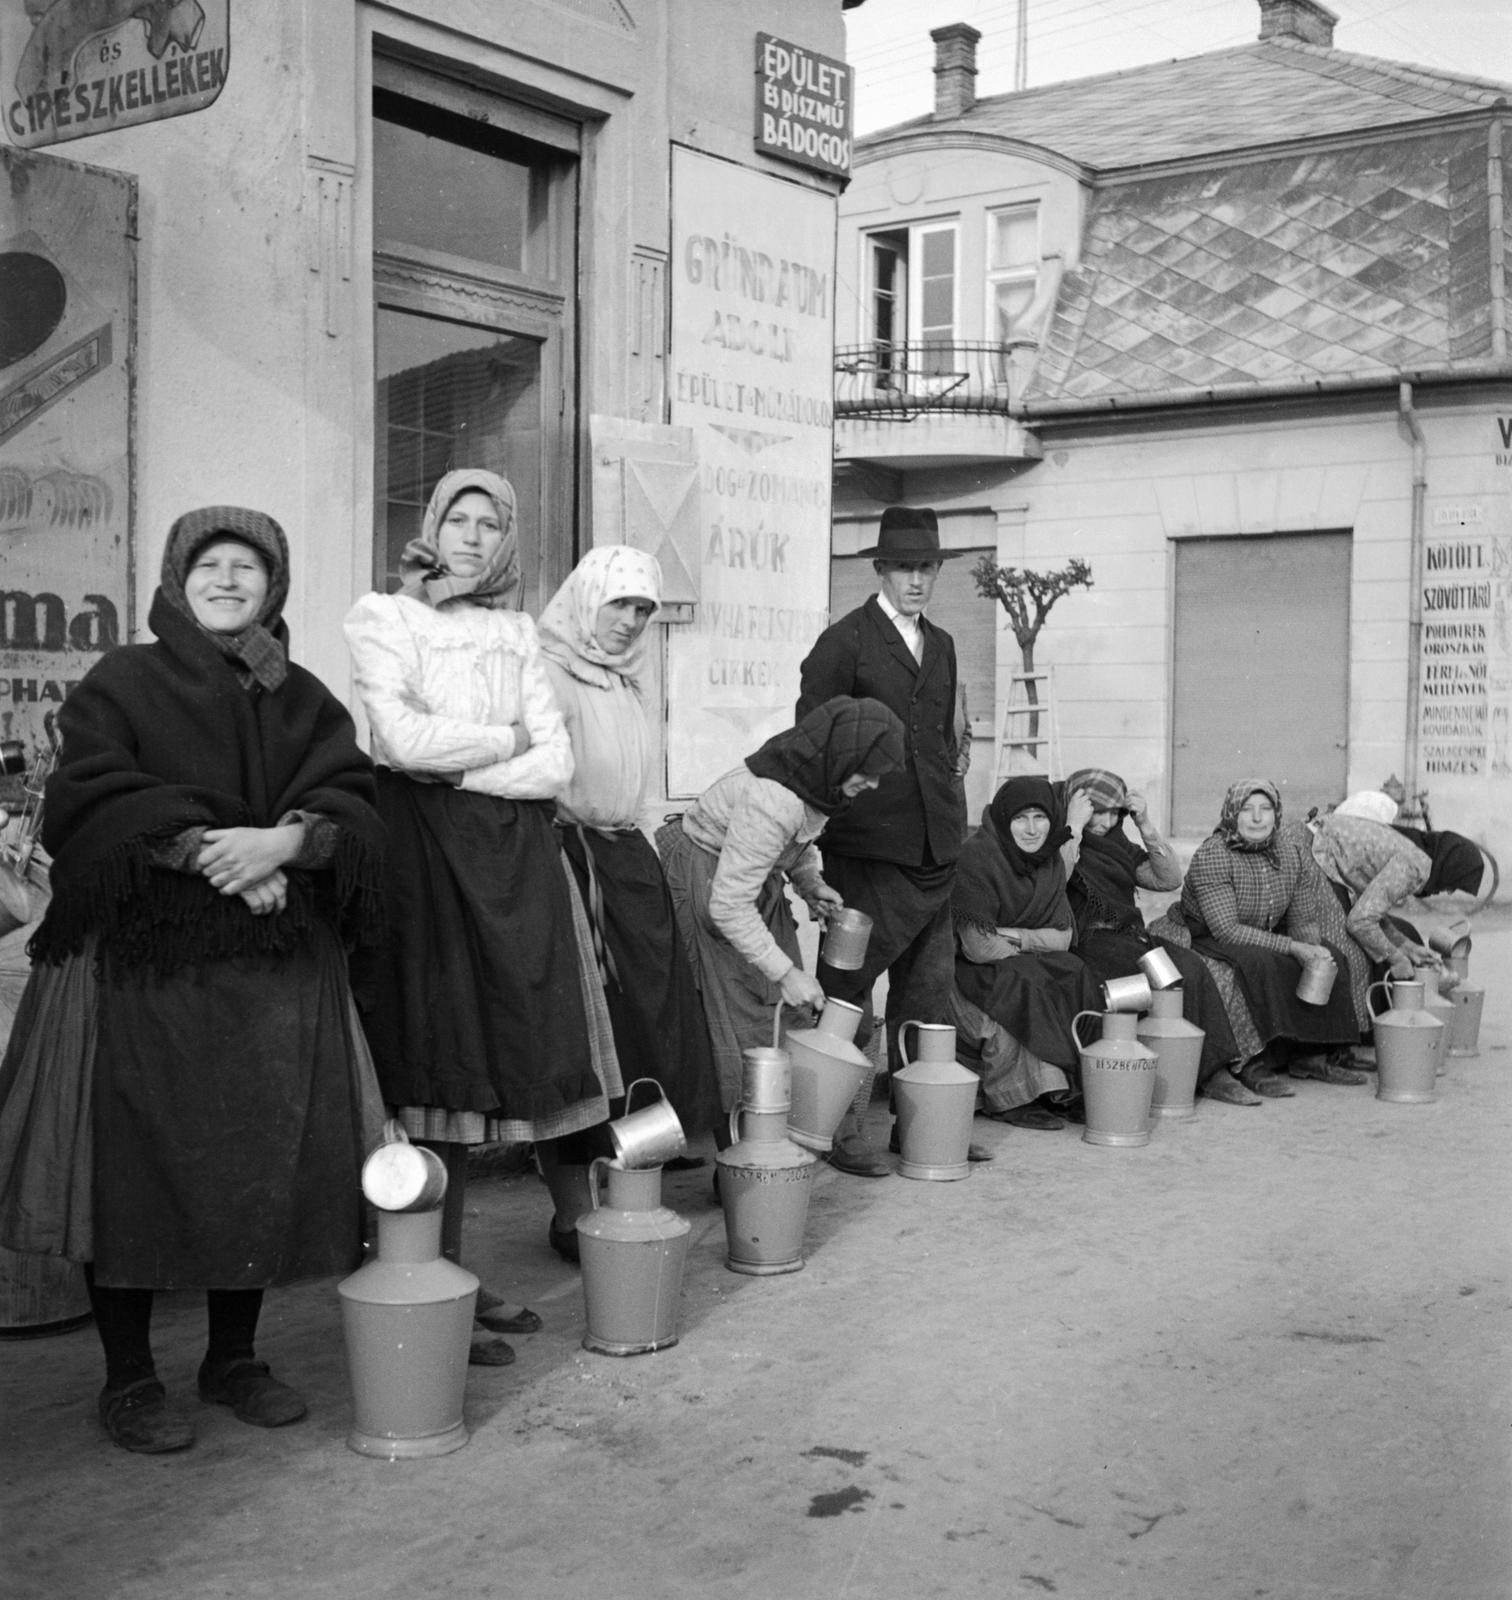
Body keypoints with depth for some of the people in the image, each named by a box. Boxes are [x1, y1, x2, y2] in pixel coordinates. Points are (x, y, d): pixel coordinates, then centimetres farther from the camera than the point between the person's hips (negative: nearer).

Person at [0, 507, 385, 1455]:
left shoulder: (305, 700, 15)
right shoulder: (120, 684, 5)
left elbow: (351, 806, 2)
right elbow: (91, 798, -8)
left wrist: (283, 841, -18)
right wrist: (208, 851, -18)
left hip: (277, 965, 3)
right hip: (143, 959, -3)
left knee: (264, 1156, 4)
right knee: (137, 1157, -3)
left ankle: (235, 1357, 20)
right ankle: (129, 1378, 10)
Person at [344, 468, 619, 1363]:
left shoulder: (518, 633, 17)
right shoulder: (382, 618, 4)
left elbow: (558, 765, 6)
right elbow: (403, 739, -11)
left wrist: (456, 768, -6)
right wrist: (506, 739, 0)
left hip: (518, 853, 4)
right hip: (427, 853, -4)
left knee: (538, 1045, 1)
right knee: (442, 1060, -4)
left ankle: (576, 1223, 11)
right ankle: (443, 1278, 1)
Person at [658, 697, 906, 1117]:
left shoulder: (817, 779, -7)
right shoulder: (771, 800, -35)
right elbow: (728, 905, -32)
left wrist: (811, 882, -4)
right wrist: (785, 973, -28)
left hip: (752, 880, 9)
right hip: (702, 887, -9)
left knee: (783, 1018, 4)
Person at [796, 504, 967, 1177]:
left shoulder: (941, 645, 17)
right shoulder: (843, 642, -5)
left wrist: (953, 760, 12)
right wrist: (841, 793, -9)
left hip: (934, 844, 7)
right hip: (867, 845, -7)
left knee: (928, 991, 12)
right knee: (849, 989, -2)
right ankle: (840, 1133, 4)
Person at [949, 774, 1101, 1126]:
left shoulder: (1051, 861, 3)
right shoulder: (977, 857, -20)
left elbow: (1062, 938, 1)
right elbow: (978, 947, -23)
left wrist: (1011, 935, -16)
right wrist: (1035, 946, -8)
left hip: (1020, 967, 7)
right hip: (965, 972, -6)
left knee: (1076, 976, -17)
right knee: (1023, 991, -31)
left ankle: (1070, 1090, -12)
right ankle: (1009, 1099, -20)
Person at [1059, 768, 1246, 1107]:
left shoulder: (1114, 842, 21)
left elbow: (1169, 879, 15)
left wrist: (1146, 825, 6)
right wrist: (1074, 826, -17)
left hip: (1129, 937, 7)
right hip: (1084, 943, -7)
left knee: (1189, 965, -19)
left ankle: (1213, 1073, -16)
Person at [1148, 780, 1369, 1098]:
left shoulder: (1293, 849, -3)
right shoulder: (1211, 856, -21)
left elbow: (1304, 920, 2)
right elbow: (1227, 930, -27)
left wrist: (1314, 951, -21)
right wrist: (1292, 948, -33)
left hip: (1264, 940, 7)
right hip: (1202, 941, -7)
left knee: (1333, 958, -9)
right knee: (1256, 967, -35)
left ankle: (1312, 1053, -4)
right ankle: (1254, 1065, -30)